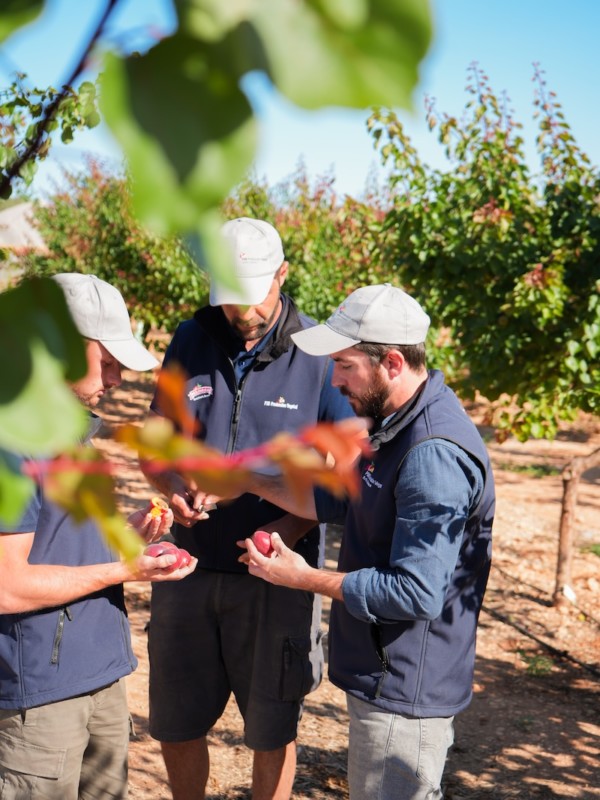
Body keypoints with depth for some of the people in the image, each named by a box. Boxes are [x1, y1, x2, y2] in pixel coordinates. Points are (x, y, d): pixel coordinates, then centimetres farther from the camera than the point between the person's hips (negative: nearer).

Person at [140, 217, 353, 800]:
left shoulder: (319, 356, -9)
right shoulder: (190, 343, 1)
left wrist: (293, 525, -21)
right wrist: (173, 487, -13)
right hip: (189, 568, 3)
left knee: (271, 731, 12)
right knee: (176, 725, 16)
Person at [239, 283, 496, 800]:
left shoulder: (435, 456, -28)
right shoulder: (398, 422, 6)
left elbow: (416, 594, -29)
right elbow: (338, 501, 17)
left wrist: (307, 578, -19)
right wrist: (245, 481, 7)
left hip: (404, 693, -10)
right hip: (381, 676, 10)